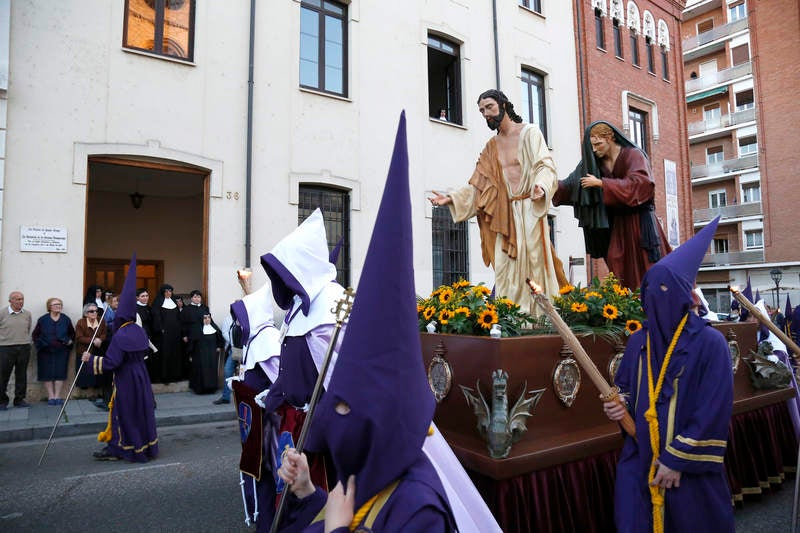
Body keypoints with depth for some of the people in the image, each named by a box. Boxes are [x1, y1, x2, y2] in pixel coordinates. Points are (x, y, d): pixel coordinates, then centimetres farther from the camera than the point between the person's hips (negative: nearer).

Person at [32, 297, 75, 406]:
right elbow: (35, 334, 8)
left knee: (60, 373, 0)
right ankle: (51, 396, 9)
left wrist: (69, 341, -1)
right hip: (46, 351, -1)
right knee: (48, 374, 1)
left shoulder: (66, 319, 4)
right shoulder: (42, 320, 0)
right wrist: (39, 343, -5)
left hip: (61, 351, 1)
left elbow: (72, 333, 15)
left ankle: (57, 396, 7)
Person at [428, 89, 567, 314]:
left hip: (530, 211, -4)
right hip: (505, 215, 5)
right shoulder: (491, 147, 19)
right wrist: (451, 198, 3)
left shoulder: (530, 132, 4)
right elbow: (477, 186, 16)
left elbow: (545, 165, -9)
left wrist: (541, 186, -30)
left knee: (534, 264, -7)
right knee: (506, 273, -1)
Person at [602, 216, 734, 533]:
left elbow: (715, 411, -13)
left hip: (691, 468, -4)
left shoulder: (709, 343, -10)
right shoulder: (639, 341, 5)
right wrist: (620, 405, -6)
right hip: (638, 462, 4)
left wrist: (678, 459, -13)